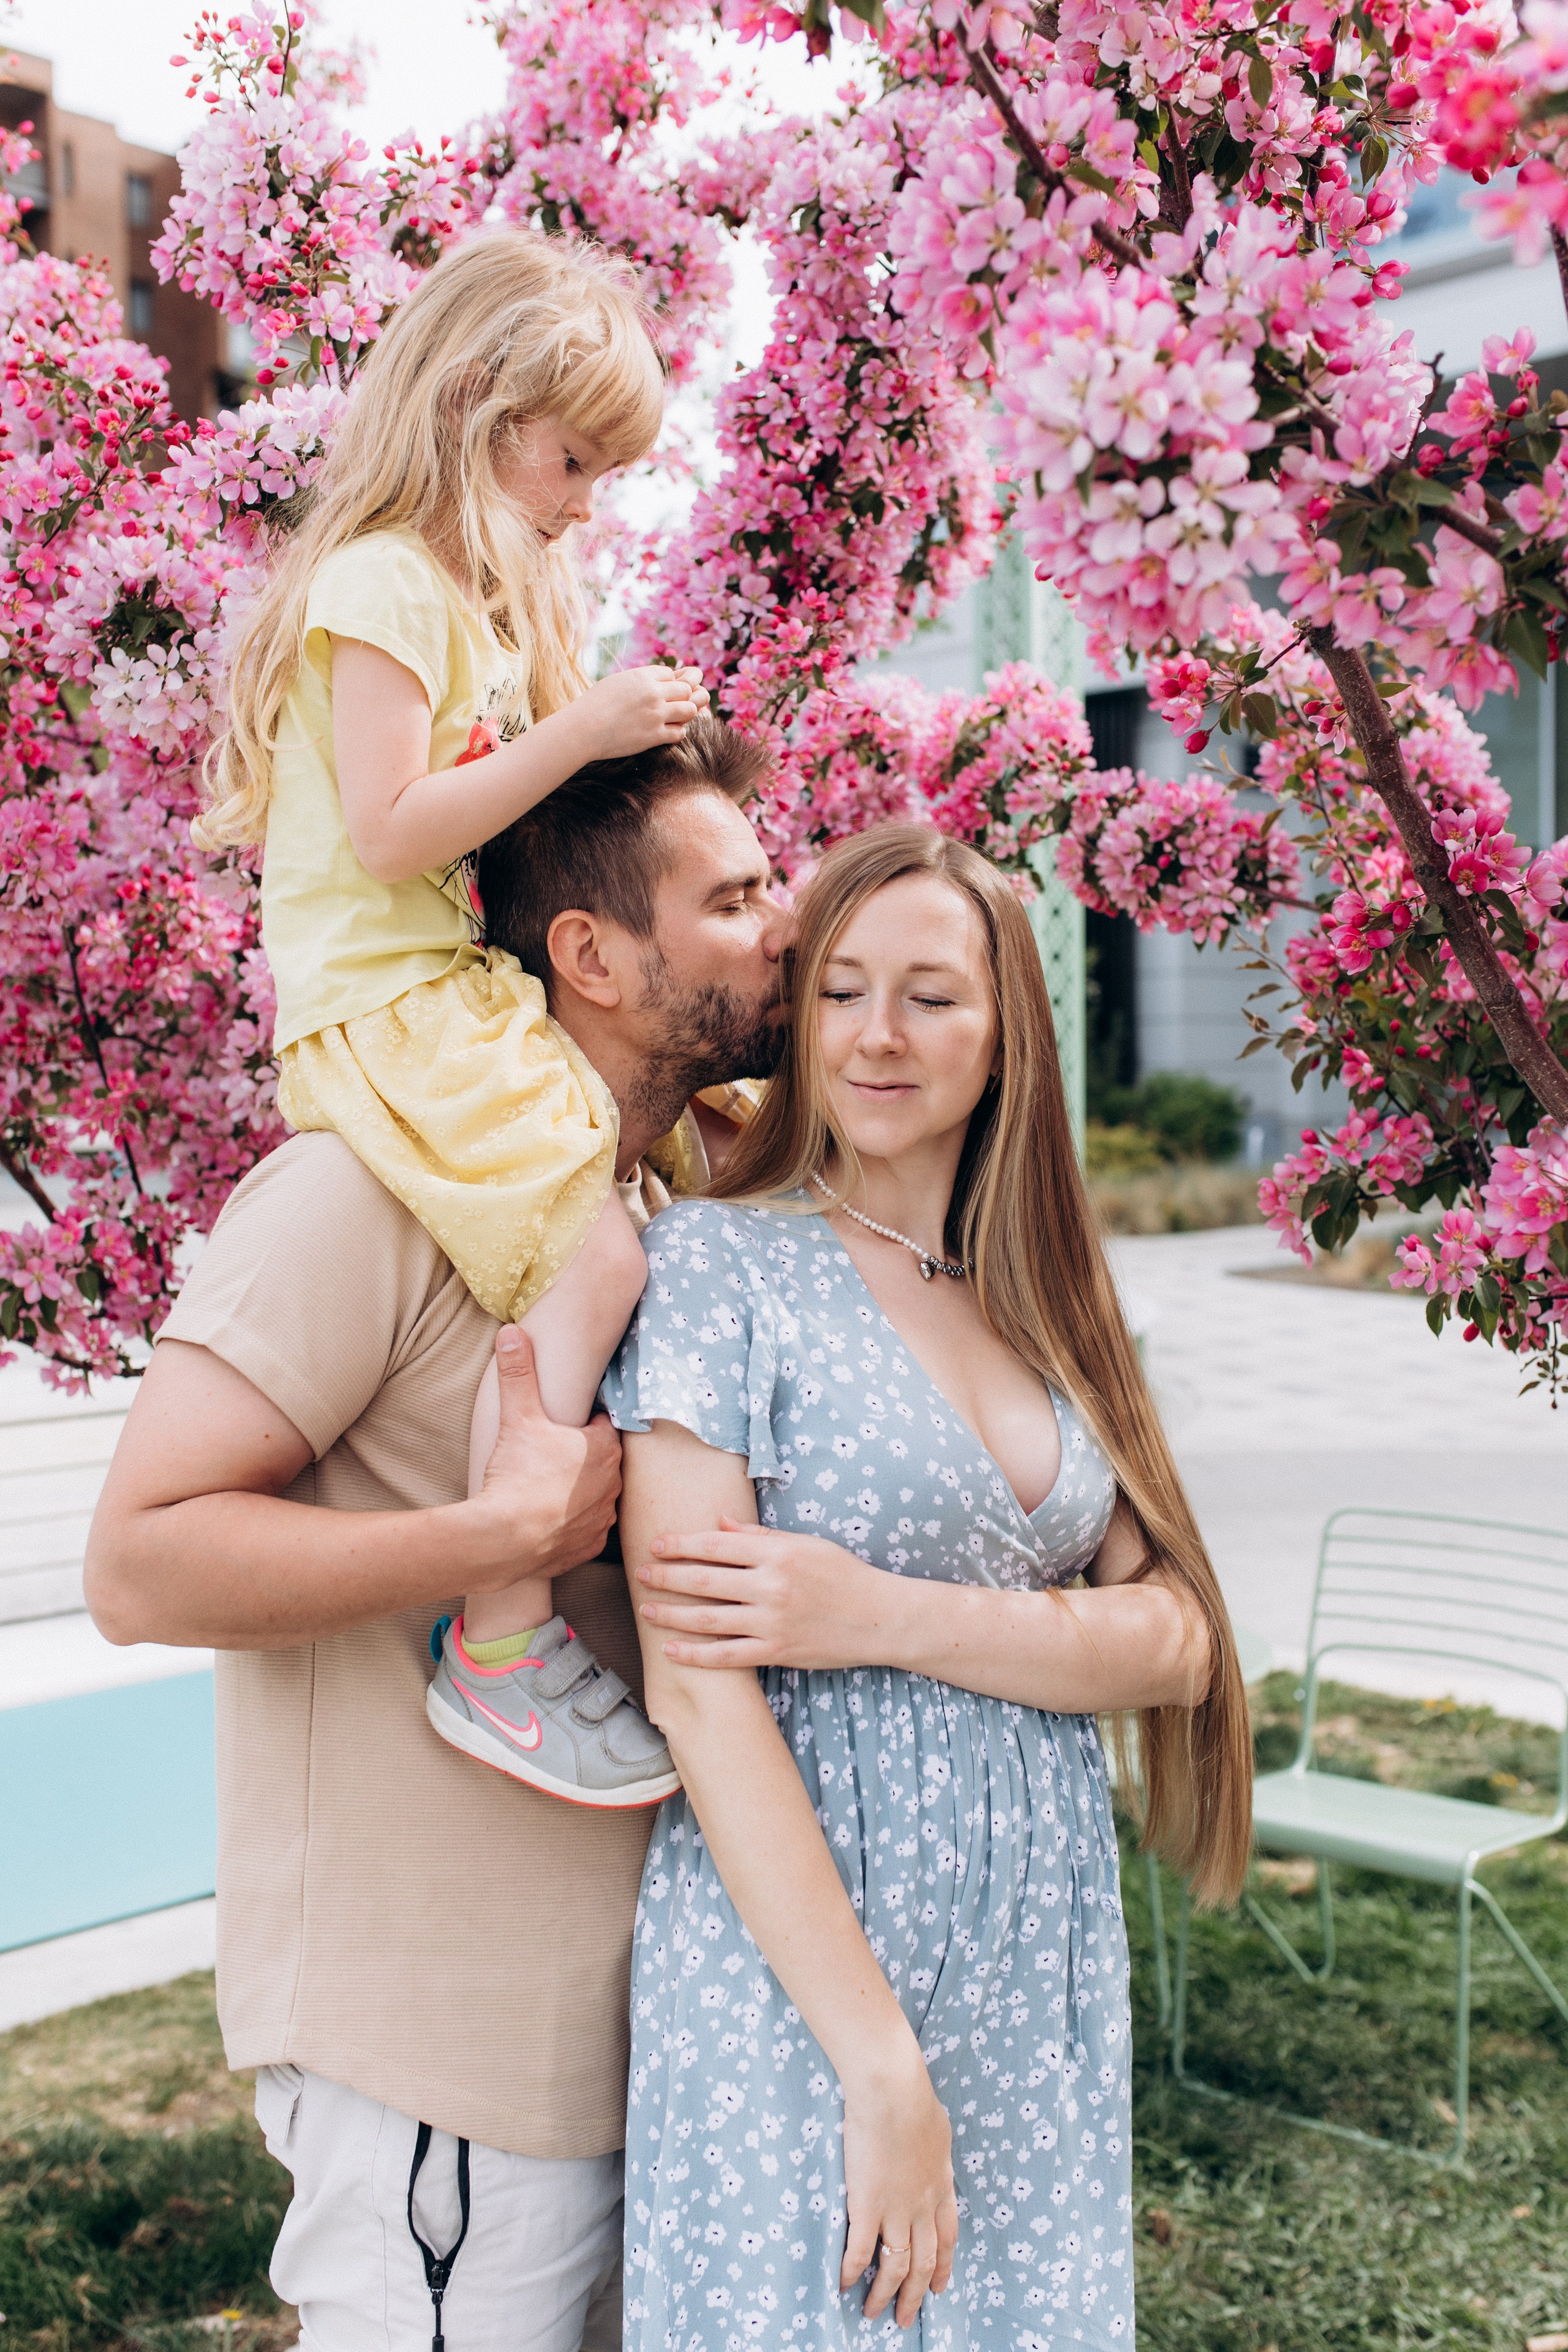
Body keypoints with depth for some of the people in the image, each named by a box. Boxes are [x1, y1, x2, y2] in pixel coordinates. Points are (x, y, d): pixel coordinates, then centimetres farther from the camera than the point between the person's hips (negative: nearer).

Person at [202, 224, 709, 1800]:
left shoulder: (481, 592, 23)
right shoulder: (381, 582, -10)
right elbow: (390, 833, -19)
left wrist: (621, 752, 10)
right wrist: (574, 735, -17)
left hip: (463, 990, 10)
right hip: (385, 1005, -10)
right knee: (594, 1256, -25)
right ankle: (503, 1644, -17)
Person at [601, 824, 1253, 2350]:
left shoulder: (1044, 1299, 8)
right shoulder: (715, 1264, -9)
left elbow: (1173, 1640, -1)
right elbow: (696, 1691, -15)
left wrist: (887, 1617, -17)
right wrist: (881, 2058, -17)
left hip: (1049, 1979, 5)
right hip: (794, 1975, -5)